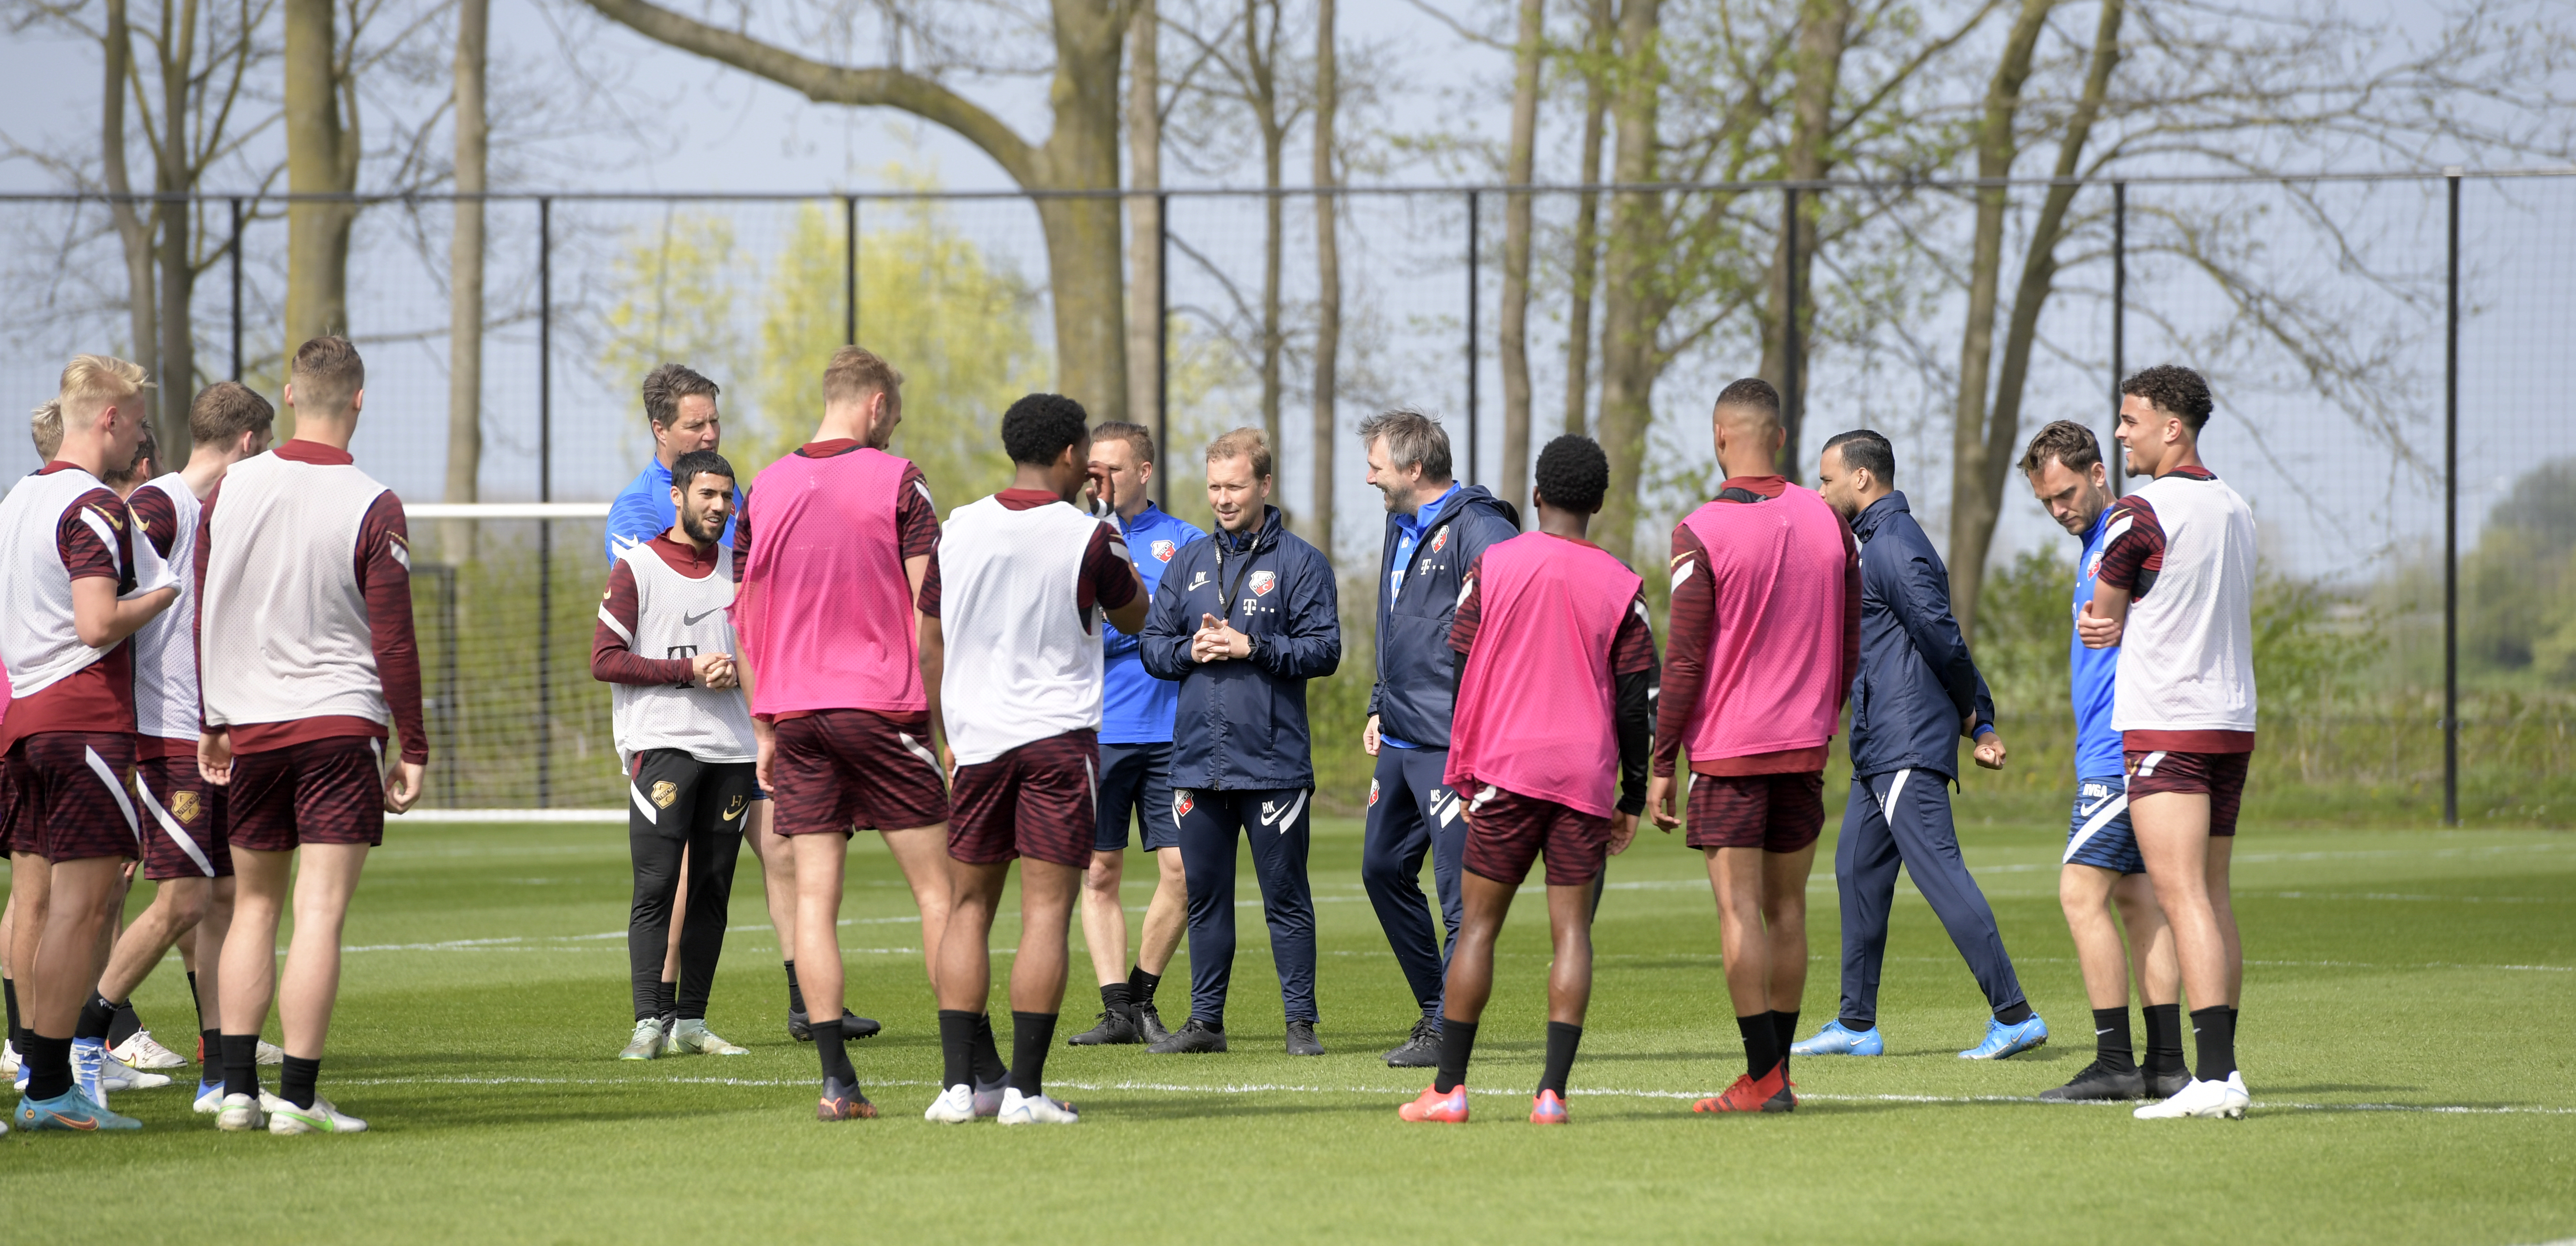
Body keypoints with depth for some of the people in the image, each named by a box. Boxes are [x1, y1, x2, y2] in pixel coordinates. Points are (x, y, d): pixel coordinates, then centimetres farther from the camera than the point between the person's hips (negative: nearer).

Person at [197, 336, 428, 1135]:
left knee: (254, 905, 13)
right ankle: (297, 1098, -8)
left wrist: (210, 725, 18)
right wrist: (413, 750, 1)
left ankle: (238, 1087, 9)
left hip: (248, 729, 4)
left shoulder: (229, 490, 3)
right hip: (341, 721, -4)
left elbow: (203, 617, 9)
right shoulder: (374, 508, -8)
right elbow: (393, 641, -7)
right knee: (320, 911, -5)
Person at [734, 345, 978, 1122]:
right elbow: (927, 608, -7)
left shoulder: (766, 489, 8)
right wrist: (942, 710, 0)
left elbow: (745, 619, 11)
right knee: (937, 890, 0)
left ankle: (836, 1080, -5)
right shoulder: (896, 481, -4)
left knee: (814, 896, 2)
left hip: (795, 711, 4)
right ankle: (982, 1073, -2)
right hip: (883, 706, -4)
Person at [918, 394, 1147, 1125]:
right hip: (1059, 736, -4)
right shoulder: (1087, 537, -8)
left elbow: (930, 646, 10)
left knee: (969, 906, 10)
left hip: (976, 739, 4)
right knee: (1047, 910, -3)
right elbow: (1134, 614, 11)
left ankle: (958, 1083, 3)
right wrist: (1110, 518, 15)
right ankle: (1025, 1090, -8)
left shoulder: (958, 529, 3)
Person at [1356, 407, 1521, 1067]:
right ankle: (1437, 1008, 25)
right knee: (1385, 869, 15)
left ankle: (1448, 1031, -5)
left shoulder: (1478, 531, -15)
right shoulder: (1401, 528, 16)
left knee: (1459, 888, -7)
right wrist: (1380, 707, 22)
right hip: (1401, 740, 11)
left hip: (1452, 741, -11)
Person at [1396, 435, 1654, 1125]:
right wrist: (1633, 799, 10)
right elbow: (1640, 698, 3)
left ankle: (1450, 1088, 3)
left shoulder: (1493, 566, 2)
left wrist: (1462, 775, 10)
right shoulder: (1620, 585, 3)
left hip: (1506, 768, 0)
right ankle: (1553, 1091, -7)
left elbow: (1457, 672, 3)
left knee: (1478, 923, 5)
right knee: (1571, 929, 2)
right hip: (1587, 775, 0)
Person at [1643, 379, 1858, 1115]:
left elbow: (1684, 660, -11)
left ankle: (1763, 1076, -7)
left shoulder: (1700, 534, -11)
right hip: (1804, 747, 5)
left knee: (1740, 909, -3)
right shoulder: (1829, 523, 4)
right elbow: (1850, 644, 11)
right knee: (1787, 908, 11)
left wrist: (1662, 764, -6)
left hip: (1728, 748, -5)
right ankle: (1777, 1069, 14)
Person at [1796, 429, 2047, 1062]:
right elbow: (1947, 642, 19)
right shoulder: (1882, 543, 19)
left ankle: (2013, 1015, -15)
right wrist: (1982, 724, 14)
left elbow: (1943, 637, -18)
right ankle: (1857, 1023, 19)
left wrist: (1968, 713, -2)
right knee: (1858, 872, 13)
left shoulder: (1893, 547, -14)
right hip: (1882, 749, 11)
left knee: (1939, 871, -13)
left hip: (1907, 747, -11)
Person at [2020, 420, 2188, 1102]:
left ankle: (2116, 1063, -11)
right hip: (2109, 755, 10)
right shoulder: (2096, 543, 20)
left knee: (2082, 891, -11)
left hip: (2121, 754, -10)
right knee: (2134, 896, 9)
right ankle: (2165, 1064, 9)